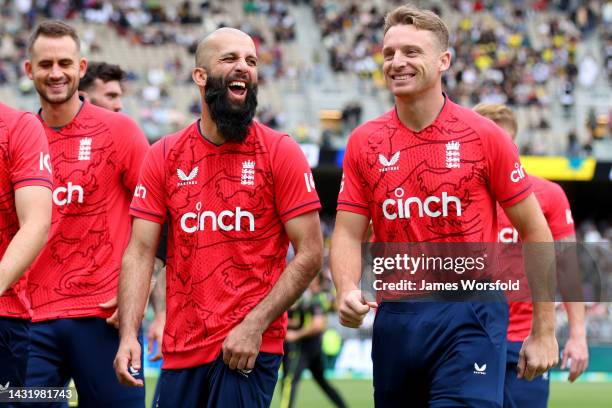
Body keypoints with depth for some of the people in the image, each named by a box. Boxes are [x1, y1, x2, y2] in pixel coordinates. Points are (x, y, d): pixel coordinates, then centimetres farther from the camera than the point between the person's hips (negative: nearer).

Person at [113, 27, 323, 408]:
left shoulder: (281, 152, -2)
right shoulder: (164, 156, 6)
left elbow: (310, 253, -5)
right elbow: (140, 253, 4)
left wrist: (254, 326, -14)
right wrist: (128, 334, -10)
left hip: (248, 348, -3)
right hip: (180, 349, 3)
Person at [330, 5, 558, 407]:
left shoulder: (483, 136, -2)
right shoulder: (364, 143, 6)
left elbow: (535, 231, 2)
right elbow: (348, 234, 5)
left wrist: (544, 332, 0)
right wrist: (348, 291, -17)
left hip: (470, 317, -3)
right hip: (395, 317, 3)